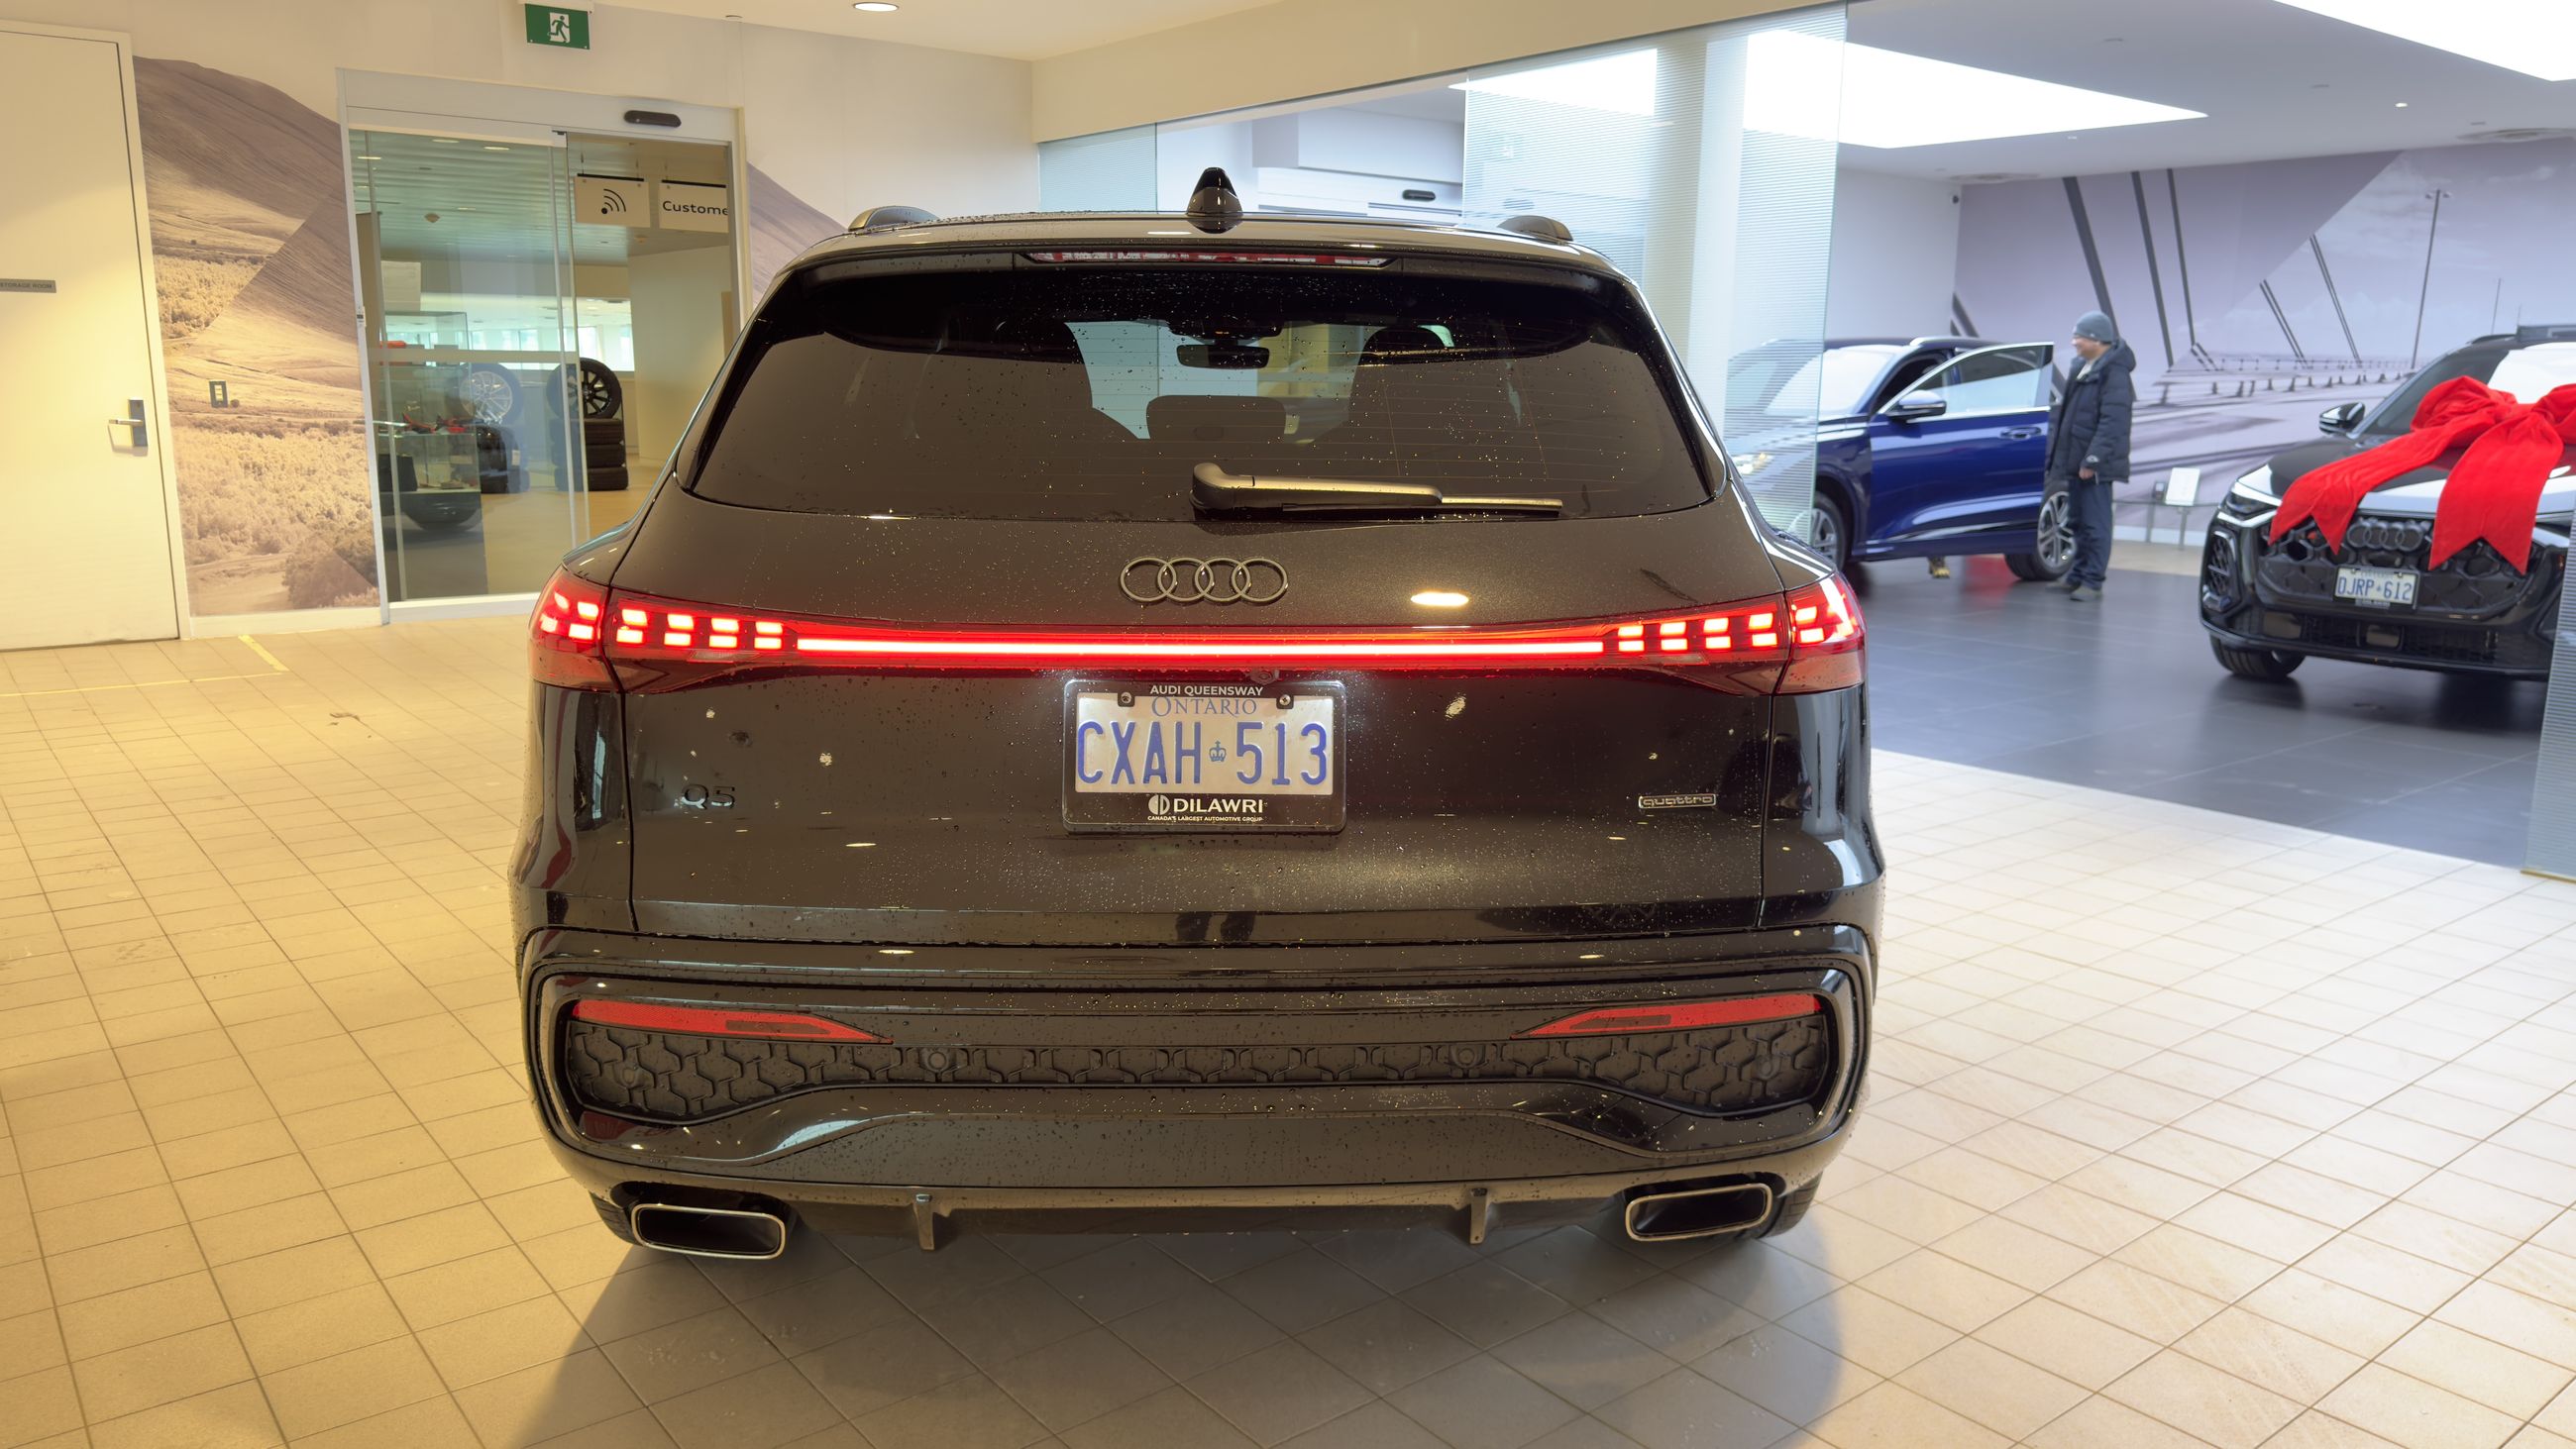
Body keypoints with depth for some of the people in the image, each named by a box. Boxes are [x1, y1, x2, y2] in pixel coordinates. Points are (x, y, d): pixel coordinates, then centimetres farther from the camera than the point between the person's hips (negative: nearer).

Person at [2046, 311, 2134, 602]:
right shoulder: (2083, 369, 15)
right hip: (2076, 460, 9)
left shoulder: (2114, 374, -15)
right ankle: (2077, 575, 23)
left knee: (2094, 523, -6)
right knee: (2079, 520, 15)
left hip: (2095, 465, -9)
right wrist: (2056, 452, 17)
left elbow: (2112, 423, -22)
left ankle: (2092, 582, -3)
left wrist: (2093, 459, -24)